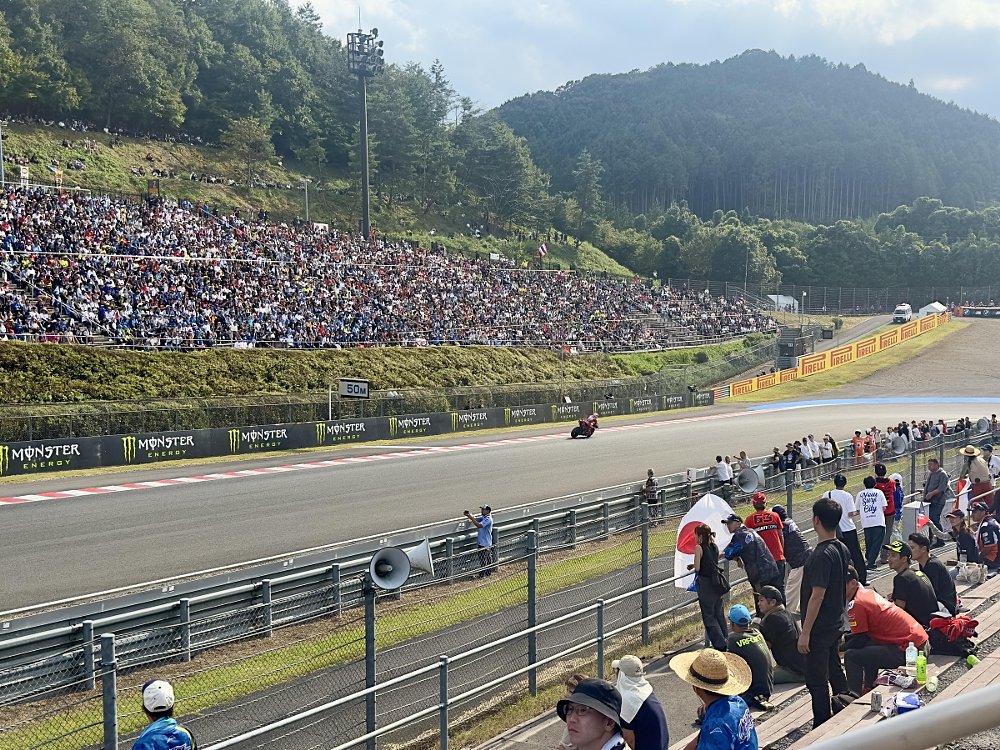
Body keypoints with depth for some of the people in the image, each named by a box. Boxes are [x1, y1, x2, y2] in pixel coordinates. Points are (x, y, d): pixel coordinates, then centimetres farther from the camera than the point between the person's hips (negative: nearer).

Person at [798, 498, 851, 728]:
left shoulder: (821, 555, -24)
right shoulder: (842, 549, 4)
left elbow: (817, 596, -24)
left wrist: (805, 633, -20)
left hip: (820, 628, -9)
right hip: (836, 623, 9)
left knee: (817, 680, 0)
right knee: (835, 672, 20)